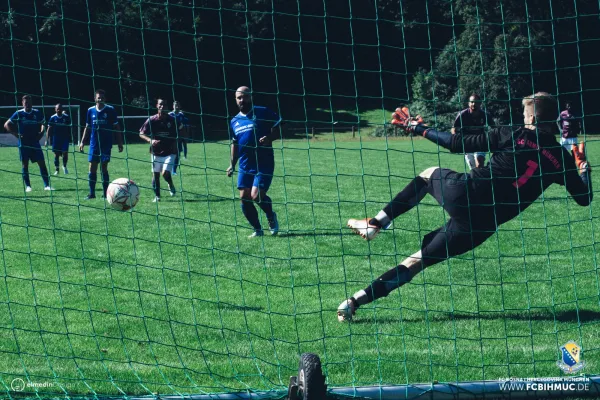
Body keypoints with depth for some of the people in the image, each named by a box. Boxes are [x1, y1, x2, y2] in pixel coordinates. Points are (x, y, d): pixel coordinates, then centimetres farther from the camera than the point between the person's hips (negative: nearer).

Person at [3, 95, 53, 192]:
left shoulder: (37, 113, 2)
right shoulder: (19, 114, -4)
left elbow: (43, 124, 18)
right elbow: (7, 125, 2)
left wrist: (40, 134, 2)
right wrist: (16, 134, -6)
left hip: (35, 142, 1)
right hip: (23, 143, -1)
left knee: (41, 163, -4)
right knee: (24, 164, 0)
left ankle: (47, 185, -2)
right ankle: (27, 186, 4)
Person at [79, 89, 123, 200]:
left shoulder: (110, 110, -2)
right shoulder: (91, 111, 5)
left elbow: (116, 127, 2)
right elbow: (87, 127, 14)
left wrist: (120, 143, -1)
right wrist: (82, 142, 9)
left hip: (106, 144, -3)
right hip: (94, 144, 3)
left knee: (104, 168, -4)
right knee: (92, 168, 1)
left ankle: (105, 193, 4)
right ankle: (92, 193, 8)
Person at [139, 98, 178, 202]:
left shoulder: (172, 120, -4)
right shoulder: (151, 120, -6)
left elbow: (177, 135, 9)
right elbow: (141, 133, -2)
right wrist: (150, 140, -19)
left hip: (169, 152, -1)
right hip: (156, 152, 1)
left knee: (165, 173, -14)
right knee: (155, 174, 3)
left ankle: (171, 185, 18)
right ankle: (157, 196, 16)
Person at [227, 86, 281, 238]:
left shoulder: (263, 113, -5)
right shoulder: (235, 121, 12)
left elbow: (279, 128, -2)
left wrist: (269, 138, -21)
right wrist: (232, 165, 15)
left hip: (264, 163, -6)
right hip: (245, 165, 6)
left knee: (256, 195, -15)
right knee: (244, 198, -1)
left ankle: (271, 217, 15)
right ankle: (257, 229, 14)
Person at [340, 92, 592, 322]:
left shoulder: (511, 136, -3)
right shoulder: (561, 158, 3)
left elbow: (458, 145, -2)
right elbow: (584, 198, 12)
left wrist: (422, 130, 10)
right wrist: (584, 172, 33)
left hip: (463, 193, -2)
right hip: (483, 225, 2)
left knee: (428, 174, 34)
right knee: (419, 260, 13)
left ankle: (375, 224, 25)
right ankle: (358, 300, 5)